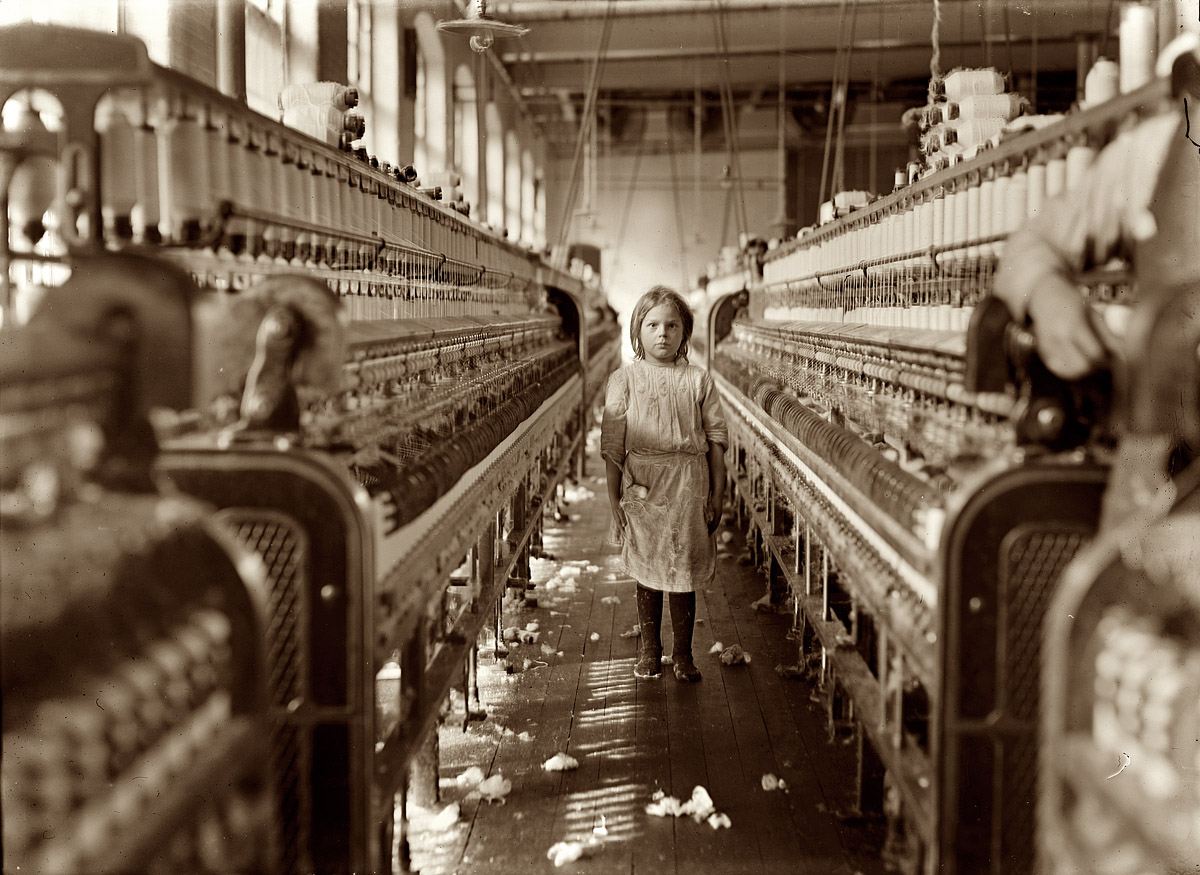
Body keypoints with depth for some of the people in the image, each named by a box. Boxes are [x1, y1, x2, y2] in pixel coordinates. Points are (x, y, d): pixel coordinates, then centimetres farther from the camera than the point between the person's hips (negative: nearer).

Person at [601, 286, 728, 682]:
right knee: (647, 572, 9)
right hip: (641, 486, 0)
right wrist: (614, 498, -2)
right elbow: (612, 444, 1)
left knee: (684, 572, 5)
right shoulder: (624, 380, 0)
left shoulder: (698, 380, 3)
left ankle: (683, 654, 18)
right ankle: (649, 652, 24)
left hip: (688, 487, 0)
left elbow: (716, 438, 6)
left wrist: (717, 494, 3)